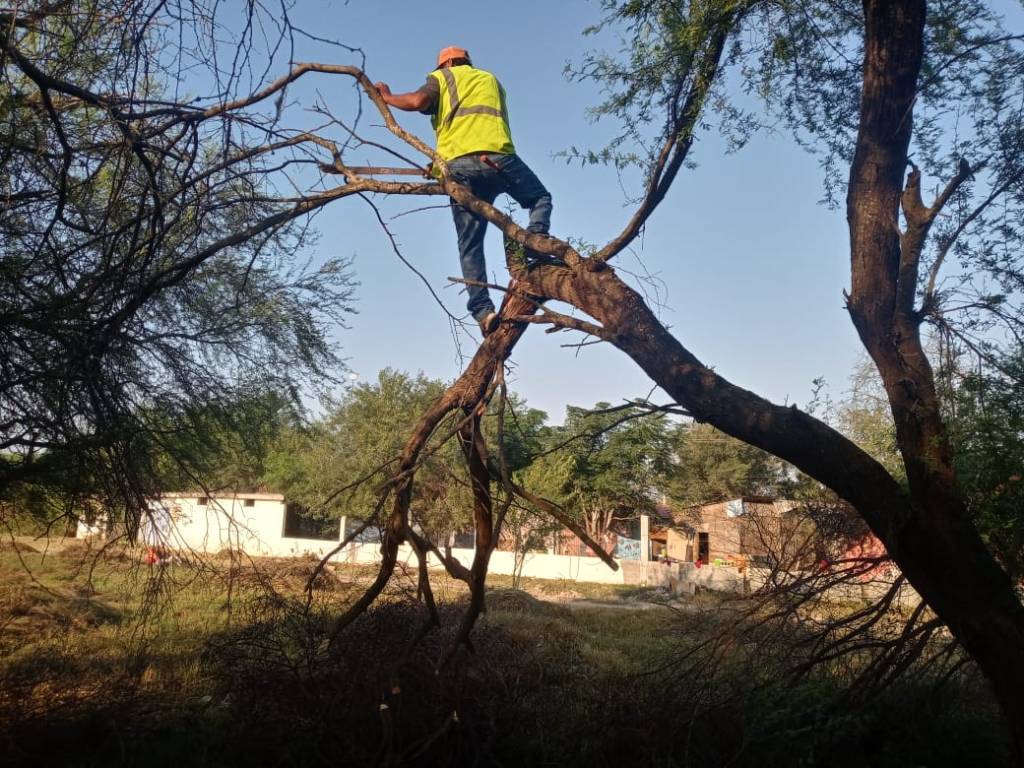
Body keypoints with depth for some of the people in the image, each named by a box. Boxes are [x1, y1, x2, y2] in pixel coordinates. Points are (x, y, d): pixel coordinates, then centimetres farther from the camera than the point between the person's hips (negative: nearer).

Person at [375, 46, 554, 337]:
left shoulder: (442, 78, 20)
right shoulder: (490, 80, 32)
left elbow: (417, 101, 2)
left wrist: (388, 98, 18)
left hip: (461, 166, -1)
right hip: (500, 157, 1)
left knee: (470, 246, 4)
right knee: (541, 199, 23)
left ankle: (482, 310, -8)